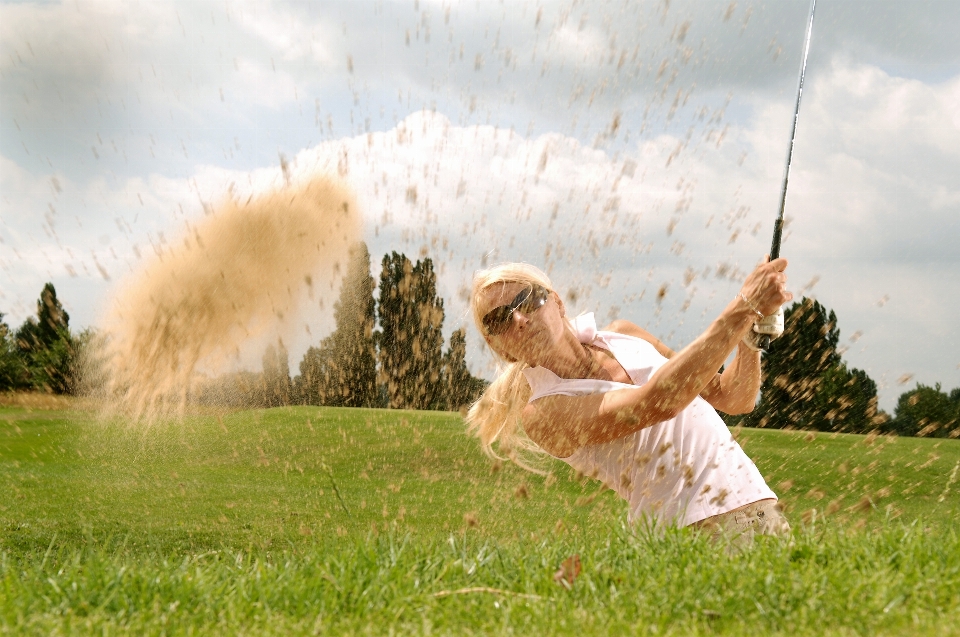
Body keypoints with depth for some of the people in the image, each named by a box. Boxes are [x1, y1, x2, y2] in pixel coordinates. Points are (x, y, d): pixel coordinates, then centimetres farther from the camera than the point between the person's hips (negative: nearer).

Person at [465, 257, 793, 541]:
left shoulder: (622, 336, 14)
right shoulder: (543, 413, -5)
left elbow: (733, 399, 18)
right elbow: (659, 401, -19)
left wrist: (751, 338, -1)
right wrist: (744, 308, -18)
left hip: (757, 504, 4)